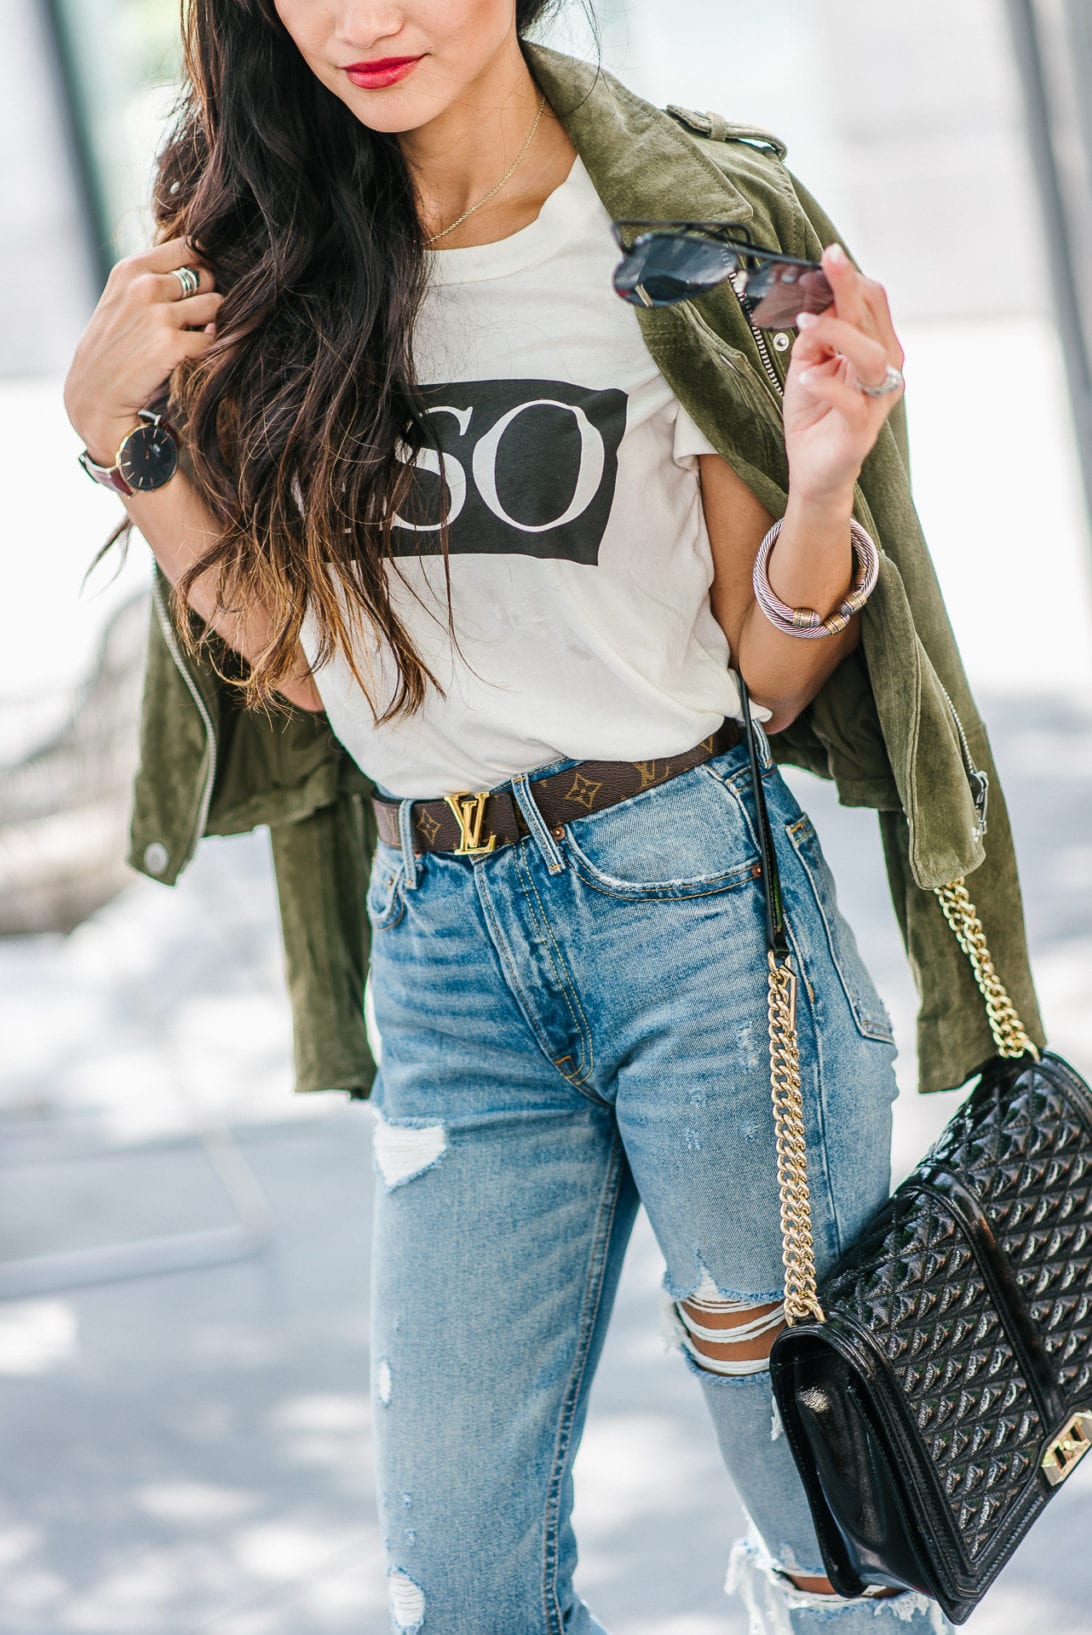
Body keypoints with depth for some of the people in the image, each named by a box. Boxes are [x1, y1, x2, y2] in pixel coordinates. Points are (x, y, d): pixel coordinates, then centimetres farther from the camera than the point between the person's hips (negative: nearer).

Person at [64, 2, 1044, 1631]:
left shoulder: (687, 233, -5)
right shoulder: (255, 256, 4)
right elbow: (287, 661, 7)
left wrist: (820, 490, -20)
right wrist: (129, 439, -4)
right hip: (441, 945, 4)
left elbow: (775, 675, -1)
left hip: (697, 898, -3)